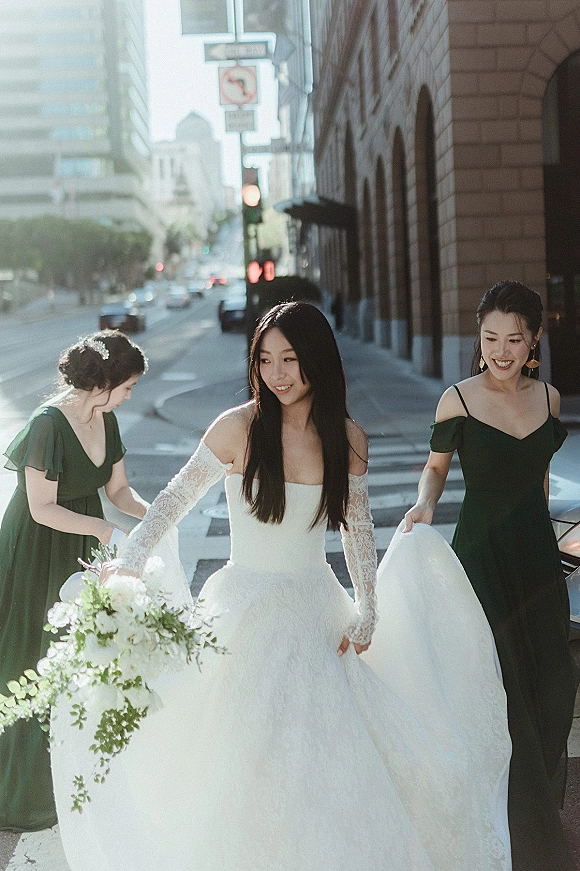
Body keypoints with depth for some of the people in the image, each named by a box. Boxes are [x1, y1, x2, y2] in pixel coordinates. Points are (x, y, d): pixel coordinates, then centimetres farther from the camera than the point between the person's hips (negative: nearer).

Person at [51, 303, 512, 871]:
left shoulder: (348, 438, -1)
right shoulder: (238, 428, -11)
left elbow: (357, 530, 10)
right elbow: (176, 499, -4)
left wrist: (365, 613, 6)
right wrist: (129, 562, -17)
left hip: (318, 614, 3)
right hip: (248, 615, -3)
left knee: (326, 767, 7)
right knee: (246, 763, 1)